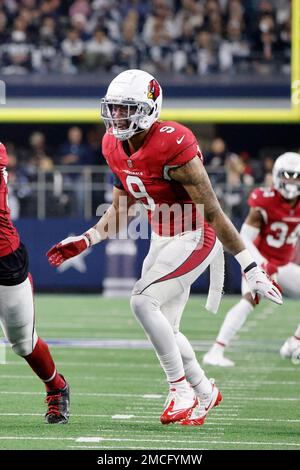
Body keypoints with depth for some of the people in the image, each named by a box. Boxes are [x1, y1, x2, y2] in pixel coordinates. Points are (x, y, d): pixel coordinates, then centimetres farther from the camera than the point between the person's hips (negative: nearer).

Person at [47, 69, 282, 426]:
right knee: (163, 329, 10)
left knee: (143, 300, -22)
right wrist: (85, 241, 2)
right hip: (162, 241, 8)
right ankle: (205, 392, 31)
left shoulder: (173, 146, -26)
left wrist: (250, 269, -20)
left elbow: (212, 213, -23)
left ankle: (182, 390, -9)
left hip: (195, 239, -8)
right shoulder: (115, 147, -2)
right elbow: (120, 211, 14)